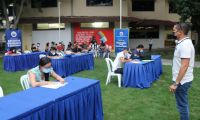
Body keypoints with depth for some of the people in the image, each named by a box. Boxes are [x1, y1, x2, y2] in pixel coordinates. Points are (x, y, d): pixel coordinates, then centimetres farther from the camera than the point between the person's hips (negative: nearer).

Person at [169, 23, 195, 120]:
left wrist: (176, 83, -25)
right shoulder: (183, 43, 9)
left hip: (182, 81, -10)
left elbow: (184, 66, -27)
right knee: (183, 104, 20)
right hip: (182, 80, 10)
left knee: (182, 105, 3)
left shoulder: (185, 44, -22)